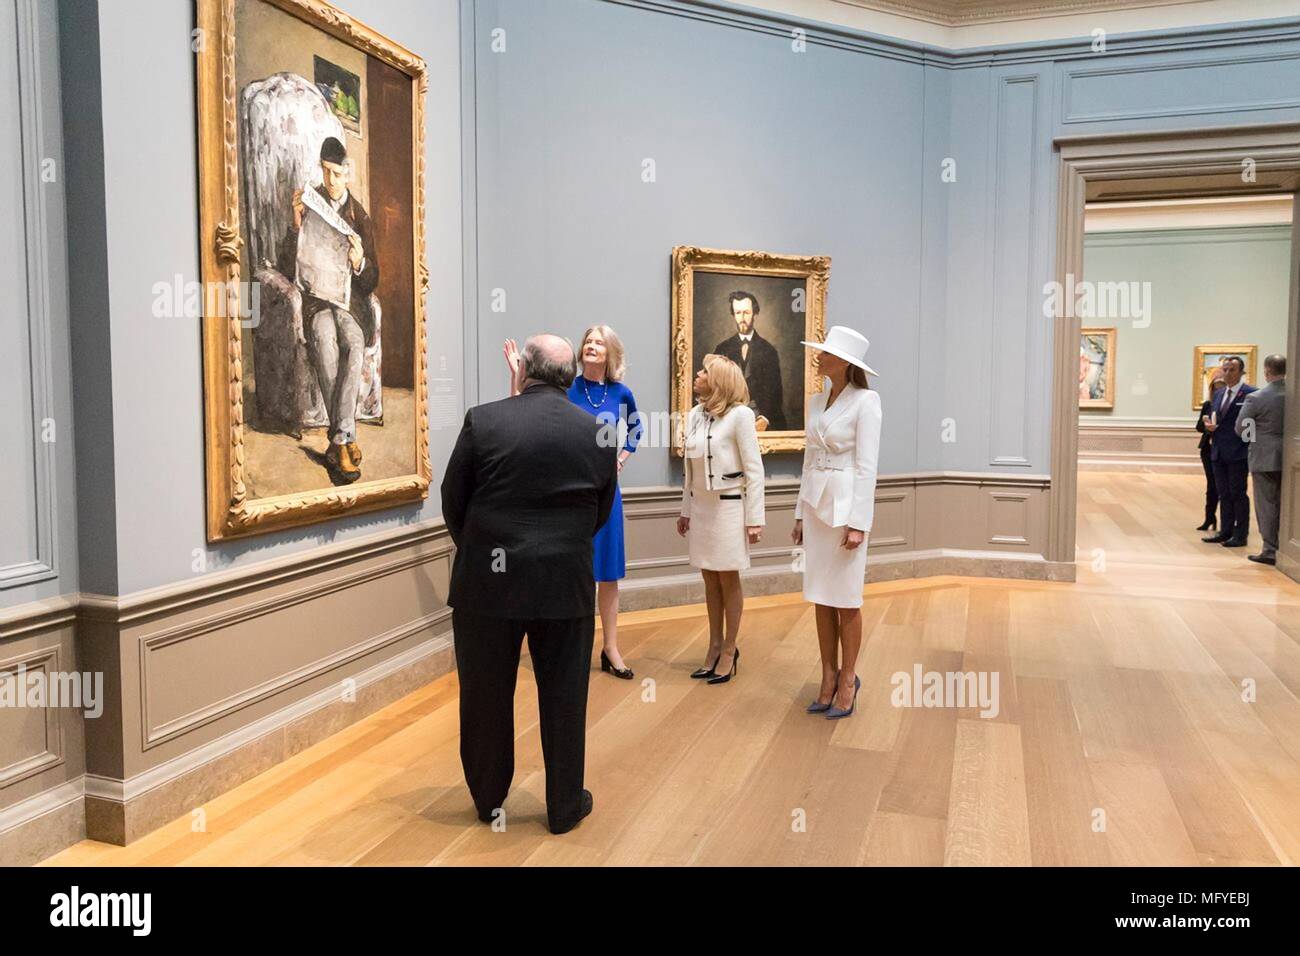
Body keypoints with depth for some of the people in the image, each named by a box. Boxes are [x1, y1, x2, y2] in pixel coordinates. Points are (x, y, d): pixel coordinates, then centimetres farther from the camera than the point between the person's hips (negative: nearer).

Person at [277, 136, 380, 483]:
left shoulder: (360, 217, 10)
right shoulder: (309, 206, 6)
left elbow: (372, 282, 8)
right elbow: (288, 270, 0)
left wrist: (359, 264, -16)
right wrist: (296, 225, -14)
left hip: (351, 297, 1)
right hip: (316, 297, -1)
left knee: (355, 346, -32)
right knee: (326, 347, -33)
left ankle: (338, 443, -28)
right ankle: (348, 439, -25)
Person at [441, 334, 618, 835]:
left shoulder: (482, 420, -8)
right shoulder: (598, 432, -2)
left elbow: (452, 501, -1)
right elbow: (601, 513, 6)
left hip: (487, 582, -1)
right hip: (566, 586, 1)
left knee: (486, 695, 15)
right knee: (563, 697, 13)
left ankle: (489, 800, 31)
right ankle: (565, 806, 26)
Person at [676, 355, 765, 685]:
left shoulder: (739, 415, -13)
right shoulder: (694, 415, 5)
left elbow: (754, 469, -12)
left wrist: (754, 518, -13)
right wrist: (685, 510, 13)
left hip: (729, 505, -6)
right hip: (701, 506, 6)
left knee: (729, 580, 5)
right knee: (710, 580, 12)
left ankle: (729, 650, 17)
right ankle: (715, 647, 22)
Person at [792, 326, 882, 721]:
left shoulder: (865, 401, -10)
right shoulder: (816, 401, 11)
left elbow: (866, 466, -14)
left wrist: (858, 523, -18)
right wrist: (801, 513, 13)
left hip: (847, 504, -7)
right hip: (816, 503, 7)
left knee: (845, 599, 2)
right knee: (821, 597, 10)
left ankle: (848, 680, 16)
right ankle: (829, 678, 20)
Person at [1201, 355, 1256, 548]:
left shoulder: (1250, 393, -8)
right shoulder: (1220, 394, 15)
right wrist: (1210, 425, -2)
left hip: (1237, 452, -7)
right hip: (1218, 452, 7)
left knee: (1238, 494, 0)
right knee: (1224, 494, 12)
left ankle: (1240, 535, 7)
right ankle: (1225, 531, 19)